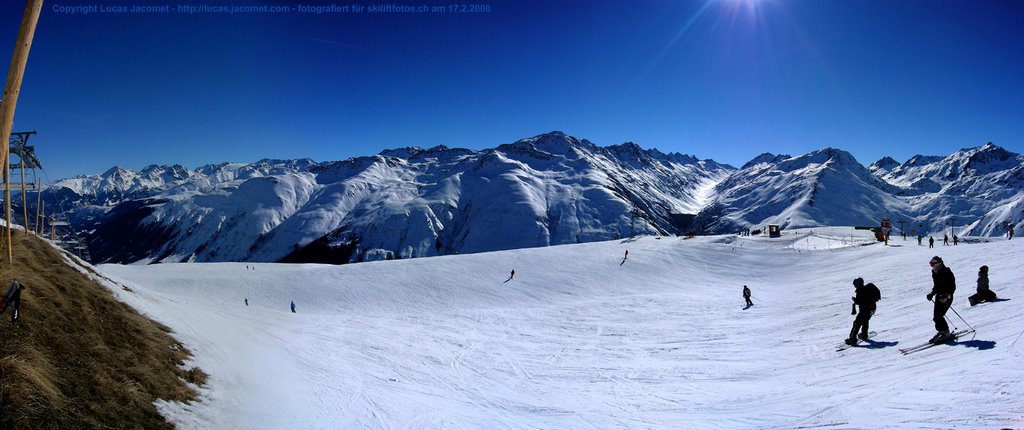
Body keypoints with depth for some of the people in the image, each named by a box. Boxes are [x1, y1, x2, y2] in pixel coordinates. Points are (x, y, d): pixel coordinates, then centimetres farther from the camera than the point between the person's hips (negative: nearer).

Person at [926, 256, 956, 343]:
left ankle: (946, 333, -2)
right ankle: (941, 331, 20)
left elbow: (952, 287, -16)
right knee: (936, 317, 4)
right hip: (939, 297, 8)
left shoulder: (947, 273, -13)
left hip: (946, 298, -8)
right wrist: (932, 294, 9)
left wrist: (946, 296, -26)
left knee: (938, 316, -14)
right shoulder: (935, 274, 11)